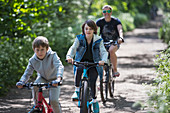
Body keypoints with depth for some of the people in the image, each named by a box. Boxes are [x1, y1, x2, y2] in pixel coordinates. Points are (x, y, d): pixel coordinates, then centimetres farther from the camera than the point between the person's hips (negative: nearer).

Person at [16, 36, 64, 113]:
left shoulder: (52, 56, -28)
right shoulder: (33, 60, -17)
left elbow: (59, 67, -41)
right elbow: (27, 73, -11)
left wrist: (58, 79, -60)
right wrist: (21, 82, -31)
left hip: (53, 79, -3)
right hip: (42, 78, 3)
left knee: (53, 100, -16)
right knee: (35, 86, -30)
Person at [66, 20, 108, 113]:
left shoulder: (98, 40, -6)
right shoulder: (79, 39, -4)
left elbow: (103, 52, -15)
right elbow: (73, 48, -16)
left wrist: (103, 60, -37)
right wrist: (69, 56, -37)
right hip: (81, 62, 0)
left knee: (92, 82, -13)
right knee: (78, 69, -35)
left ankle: (94, 100, 12)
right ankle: (77, 90, -20)